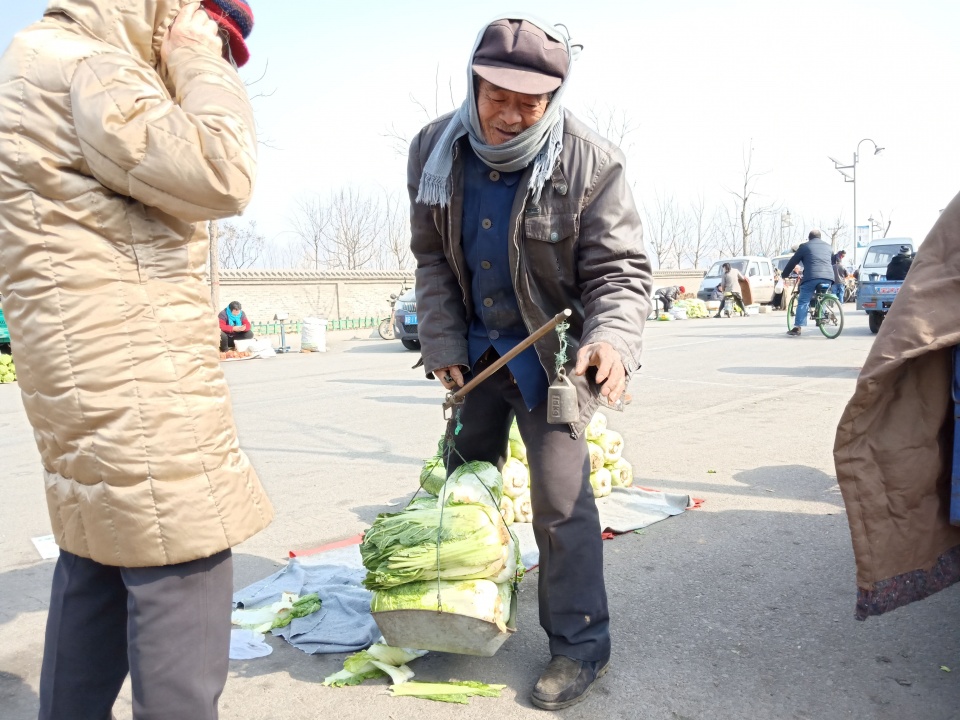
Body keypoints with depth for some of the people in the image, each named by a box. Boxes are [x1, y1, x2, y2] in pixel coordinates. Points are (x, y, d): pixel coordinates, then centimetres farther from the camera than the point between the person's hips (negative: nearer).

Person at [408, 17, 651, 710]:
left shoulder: (592, 162, -21)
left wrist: (612, 340, -38)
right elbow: (434, 260, 1)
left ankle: (580, 645, 14)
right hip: (476, 346, 5)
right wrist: (443, 346, -3)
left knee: (560, 495, -7)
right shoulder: (435, 151, -8)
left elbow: (620, 269, -18)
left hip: (554, 352, -5)